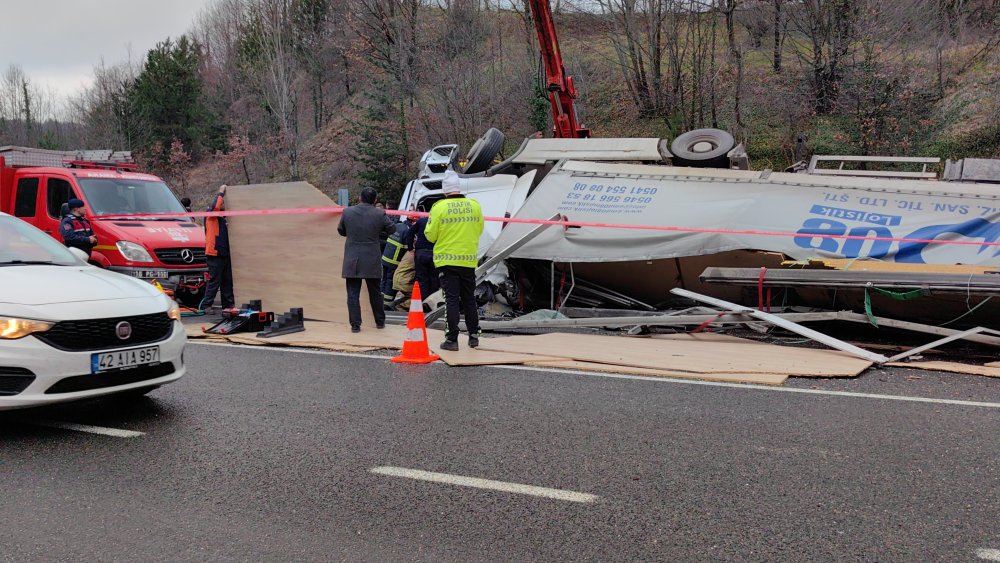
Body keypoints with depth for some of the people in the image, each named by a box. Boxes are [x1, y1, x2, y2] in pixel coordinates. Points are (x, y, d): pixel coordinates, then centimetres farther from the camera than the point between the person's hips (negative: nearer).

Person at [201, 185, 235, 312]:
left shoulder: (223, 217, 18)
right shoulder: (210, 214, -4)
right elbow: (215, 206, -26)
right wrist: (221, 192, -14)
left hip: (224, 253, 8)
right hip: (214, 254, -8)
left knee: (227, 281, 13)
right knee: (214, 282, -7)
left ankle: (228, 304, 21)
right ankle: (205, 306, -2)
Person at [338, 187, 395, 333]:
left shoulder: (347, 212, -2)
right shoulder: (379, 214, -9)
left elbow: (341, 231, 11)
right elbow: (392, 229, 5)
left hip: (352, 261, 0)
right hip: (372, 261, 0)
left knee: (353, 294, 5)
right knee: (375, 293, 14)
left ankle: (355, 324, 2)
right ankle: (380, 322, 24)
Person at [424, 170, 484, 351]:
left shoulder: (439, 207, -11)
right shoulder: (475, 206, 0)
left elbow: (430, 235, -6)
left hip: (447, 260, -3)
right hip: (469, 260, 3)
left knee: (452, 299, 1)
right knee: (469, 299, 15)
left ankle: (452, 339, 0)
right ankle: (473, 336, 21)